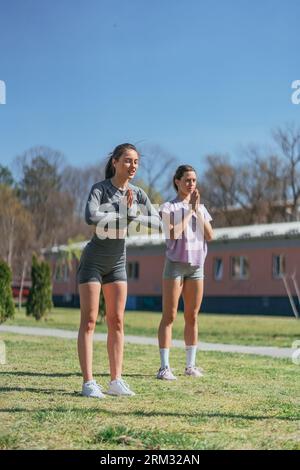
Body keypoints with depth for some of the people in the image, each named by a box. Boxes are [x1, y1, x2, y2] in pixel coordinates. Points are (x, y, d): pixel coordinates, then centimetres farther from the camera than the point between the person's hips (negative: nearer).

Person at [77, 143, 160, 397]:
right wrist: (124, 215, -23)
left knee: (117, 321, 2)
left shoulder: (137, 193, 0)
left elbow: (157, 221, -7)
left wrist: (132, 215, -21)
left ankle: (116, 380, 4)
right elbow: (91, 217, -34)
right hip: (93, 261, -5)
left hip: (118, 263, 5)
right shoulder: (99, 188, -15)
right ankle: (88, 383, -7)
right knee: (89, 321, -6)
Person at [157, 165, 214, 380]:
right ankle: (164, 366, -7)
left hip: (196, 266, 5)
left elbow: (210, 236, 0)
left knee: (192, 316, 7)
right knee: (169, 316, -7)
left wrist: (198, 210, -6)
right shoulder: (169, 207, -1)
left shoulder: (201, 208, 13)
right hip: (175, 264, -5)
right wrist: (190, 210, -11)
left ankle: (191, 365, 13)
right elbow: (174, 234, -17)